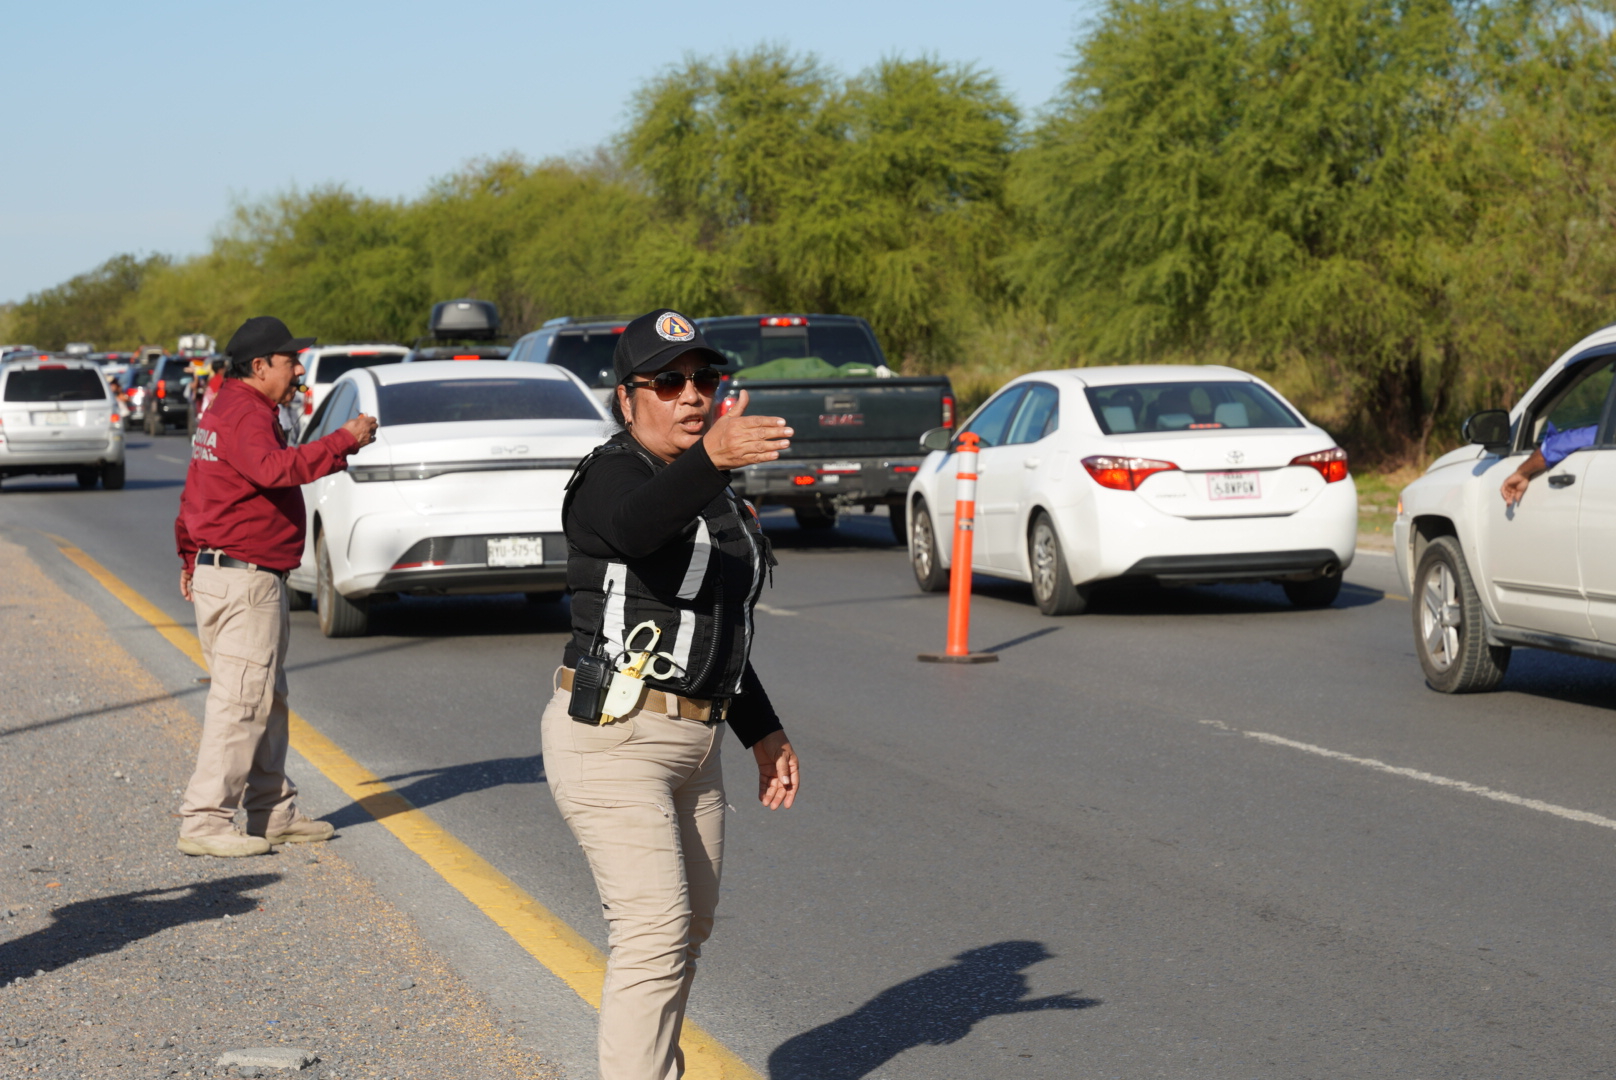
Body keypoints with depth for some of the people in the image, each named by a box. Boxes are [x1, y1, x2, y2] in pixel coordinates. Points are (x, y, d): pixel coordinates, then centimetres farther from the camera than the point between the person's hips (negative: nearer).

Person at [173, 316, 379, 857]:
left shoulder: (225, 411, 18)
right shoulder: (247, 416, -16)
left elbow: (195, 493, 26)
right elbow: (276, 468, -38)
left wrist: (191, 557, 35)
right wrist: (343, 440, -34)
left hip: (216, 566, 11)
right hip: (244, 579, -11)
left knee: (266, 699, 16)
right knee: (240, 701, -9)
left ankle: (274, 813, 24)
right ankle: (204, 823, -7)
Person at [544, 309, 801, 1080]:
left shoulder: (714, 495, 14)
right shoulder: (612, 475, -12)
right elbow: (636, 526, -39)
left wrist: (763, 732, 21)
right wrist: (712, 457, -56)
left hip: (691, 742, 9)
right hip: (612, 738, -9)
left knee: (688, 929, 17)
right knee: (655, 936, -17)